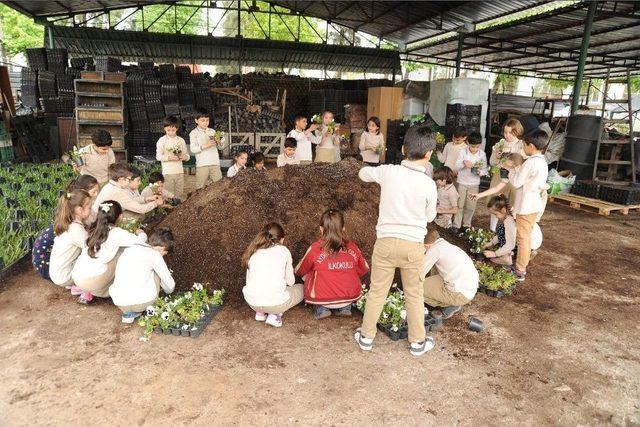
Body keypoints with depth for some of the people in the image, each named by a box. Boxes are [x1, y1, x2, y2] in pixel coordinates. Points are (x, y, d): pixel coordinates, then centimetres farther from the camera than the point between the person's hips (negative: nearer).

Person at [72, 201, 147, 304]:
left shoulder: (94, 230, 10)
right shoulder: (116, 233, -8)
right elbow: (141, 240, -13)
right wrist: (140, 233, 10)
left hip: (76, 278, 6)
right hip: (93, 282, -6)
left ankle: (83, 290, 19)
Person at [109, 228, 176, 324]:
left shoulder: (128, 249, 17)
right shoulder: (154, 255, 0)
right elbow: (169, 284, 6)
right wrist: (168, 291, 30)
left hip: (120, 303, 5)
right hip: (144, 302, -5)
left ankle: (128, 313, 20)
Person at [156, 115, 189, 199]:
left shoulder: (181, 140, 10)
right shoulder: (162, 140, 0)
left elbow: (186, 155, 12)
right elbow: (158, 156, -5)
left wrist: (184, 157, -11)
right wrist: (169, 157, -21)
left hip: (179, 171, 3)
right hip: (168, 172, -3)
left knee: (180, 194, 9)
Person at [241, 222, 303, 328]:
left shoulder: (254, 252, 12)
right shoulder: (283, 250, 4)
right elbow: (290, 281, 9)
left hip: (252, 303, 5)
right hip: (275, 303, -5)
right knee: (301, 288, 23)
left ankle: (260, 313, 14)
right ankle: (275, 315, 4)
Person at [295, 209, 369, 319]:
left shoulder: (315, 248, -9)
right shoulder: (352, 247, -2)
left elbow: (299, 271, 7)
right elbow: (364, 270, 14)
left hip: (322, 299, -3)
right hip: (351, 297, 3)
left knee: (308, 274, 19)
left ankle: (321, 308, 10)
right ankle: (345, 307, 18)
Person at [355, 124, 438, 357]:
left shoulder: (388, 172, -8)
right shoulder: (428, 184, -10)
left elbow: (363, 173, 13)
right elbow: (430, 217, 5)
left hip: (386, 241, 1)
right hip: (413, 245, -1)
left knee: (377, 291, 15)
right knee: (414, 295, 15)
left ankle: (366, 336, 27)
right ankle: (418, 342, 30)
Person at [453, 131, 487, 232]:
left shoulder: (482, 154, -5)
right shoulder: (463, 152, -7)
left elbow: (484, 169, 0)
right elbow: (456, 167, -7)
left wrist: (480, 172, -22)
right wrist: (463, 163, -27)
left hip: (474, 183, 1)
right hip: (462, 182, -1)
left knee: (471, 206, 8)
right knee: (459, 204, 3)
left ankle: (466, 224, 24)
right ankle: (456, 225, 11)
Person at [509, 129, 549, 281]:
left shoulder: (530, 162, -20)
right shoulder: (543, 162, 10)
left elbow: (516, 182, -16)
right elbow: (542, 184, 16)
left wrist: (511, 170, -2)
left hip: (526, 205, -9)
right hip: (535, 204, 9)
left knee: (523, 237, -2)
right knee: (526, 236, 18)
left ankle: (520, 271, 5)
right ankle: (522, 265, 28)